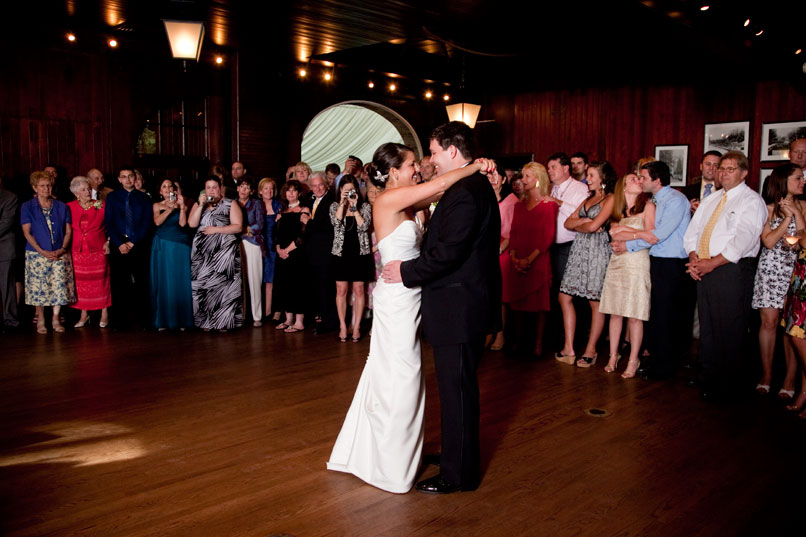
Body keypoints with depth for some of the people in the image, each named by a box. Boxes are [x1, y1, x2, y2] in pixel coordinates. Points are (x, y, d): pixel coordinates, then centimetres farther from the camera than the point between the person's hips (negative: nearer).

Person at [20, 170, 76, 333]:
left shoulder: (62, 207, 9)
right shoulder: (27, 207, 3)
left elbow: (68, 230, 7)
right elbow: (27, 232, -2)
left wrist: (62, 249, -8)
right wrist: (42, 251, -12)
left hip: (60, 254, 1)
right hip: (37, 254, -1)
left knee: (59, 286, -2)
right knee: (38, 288, 0)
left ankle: (56, 319, 10)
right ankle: (40, 320, 12)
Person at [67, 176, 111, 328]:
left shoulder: (101, 206, 2)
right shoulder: (69, 207, 3)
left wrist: (108, 242, 1)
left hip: (98, 250, -1)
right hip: (78, 251, 1)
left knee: (100, 281, 1)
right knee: (81, 283, 5)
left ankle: (104, 313, 12)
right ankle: (84, 314, 16)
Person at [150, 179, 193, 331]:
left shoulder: (181, 205, 7)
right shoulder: (157, 205, 9)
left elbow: (182, 223, -6)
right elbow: (157, 222, -8)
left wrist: (181, 206, -12)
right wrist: (170, 208, -18)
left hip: (180, 246, -1)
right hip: (162, 247, 1)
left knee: (181, 282, 0)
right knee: (163, 282, 2)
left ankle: (182, 319, 5)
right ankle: (164, 320, 7)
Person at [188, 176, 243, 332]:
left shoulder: (230, 204, 6)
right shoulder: (198, 205, 15)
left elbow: (238, 226, -3)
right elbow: (192, 224, 0)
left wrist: (217, 229, -10)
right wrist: (201, 205, -7)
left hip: (224, 249, -3)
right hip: (202, 250, 3)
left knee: (222, 283, -7)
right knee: (203, 284, 0)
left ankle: (224, 321, -1)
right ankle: (206, 321, 7)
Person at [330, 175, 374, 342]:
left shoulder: (365, 206, 4)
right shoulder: (335, 206, 7)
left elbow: (364, 226, -11)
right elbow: (336, 222, -12)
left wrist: (354, 207, -12)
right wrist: (342, 203, -14)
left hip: (360, 252, -1)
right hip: (341, 252, 1)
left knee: (359, 290, 1)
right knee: (341, 290, 1)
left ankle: (356, 326, 8)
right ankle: (342, 326, 10)